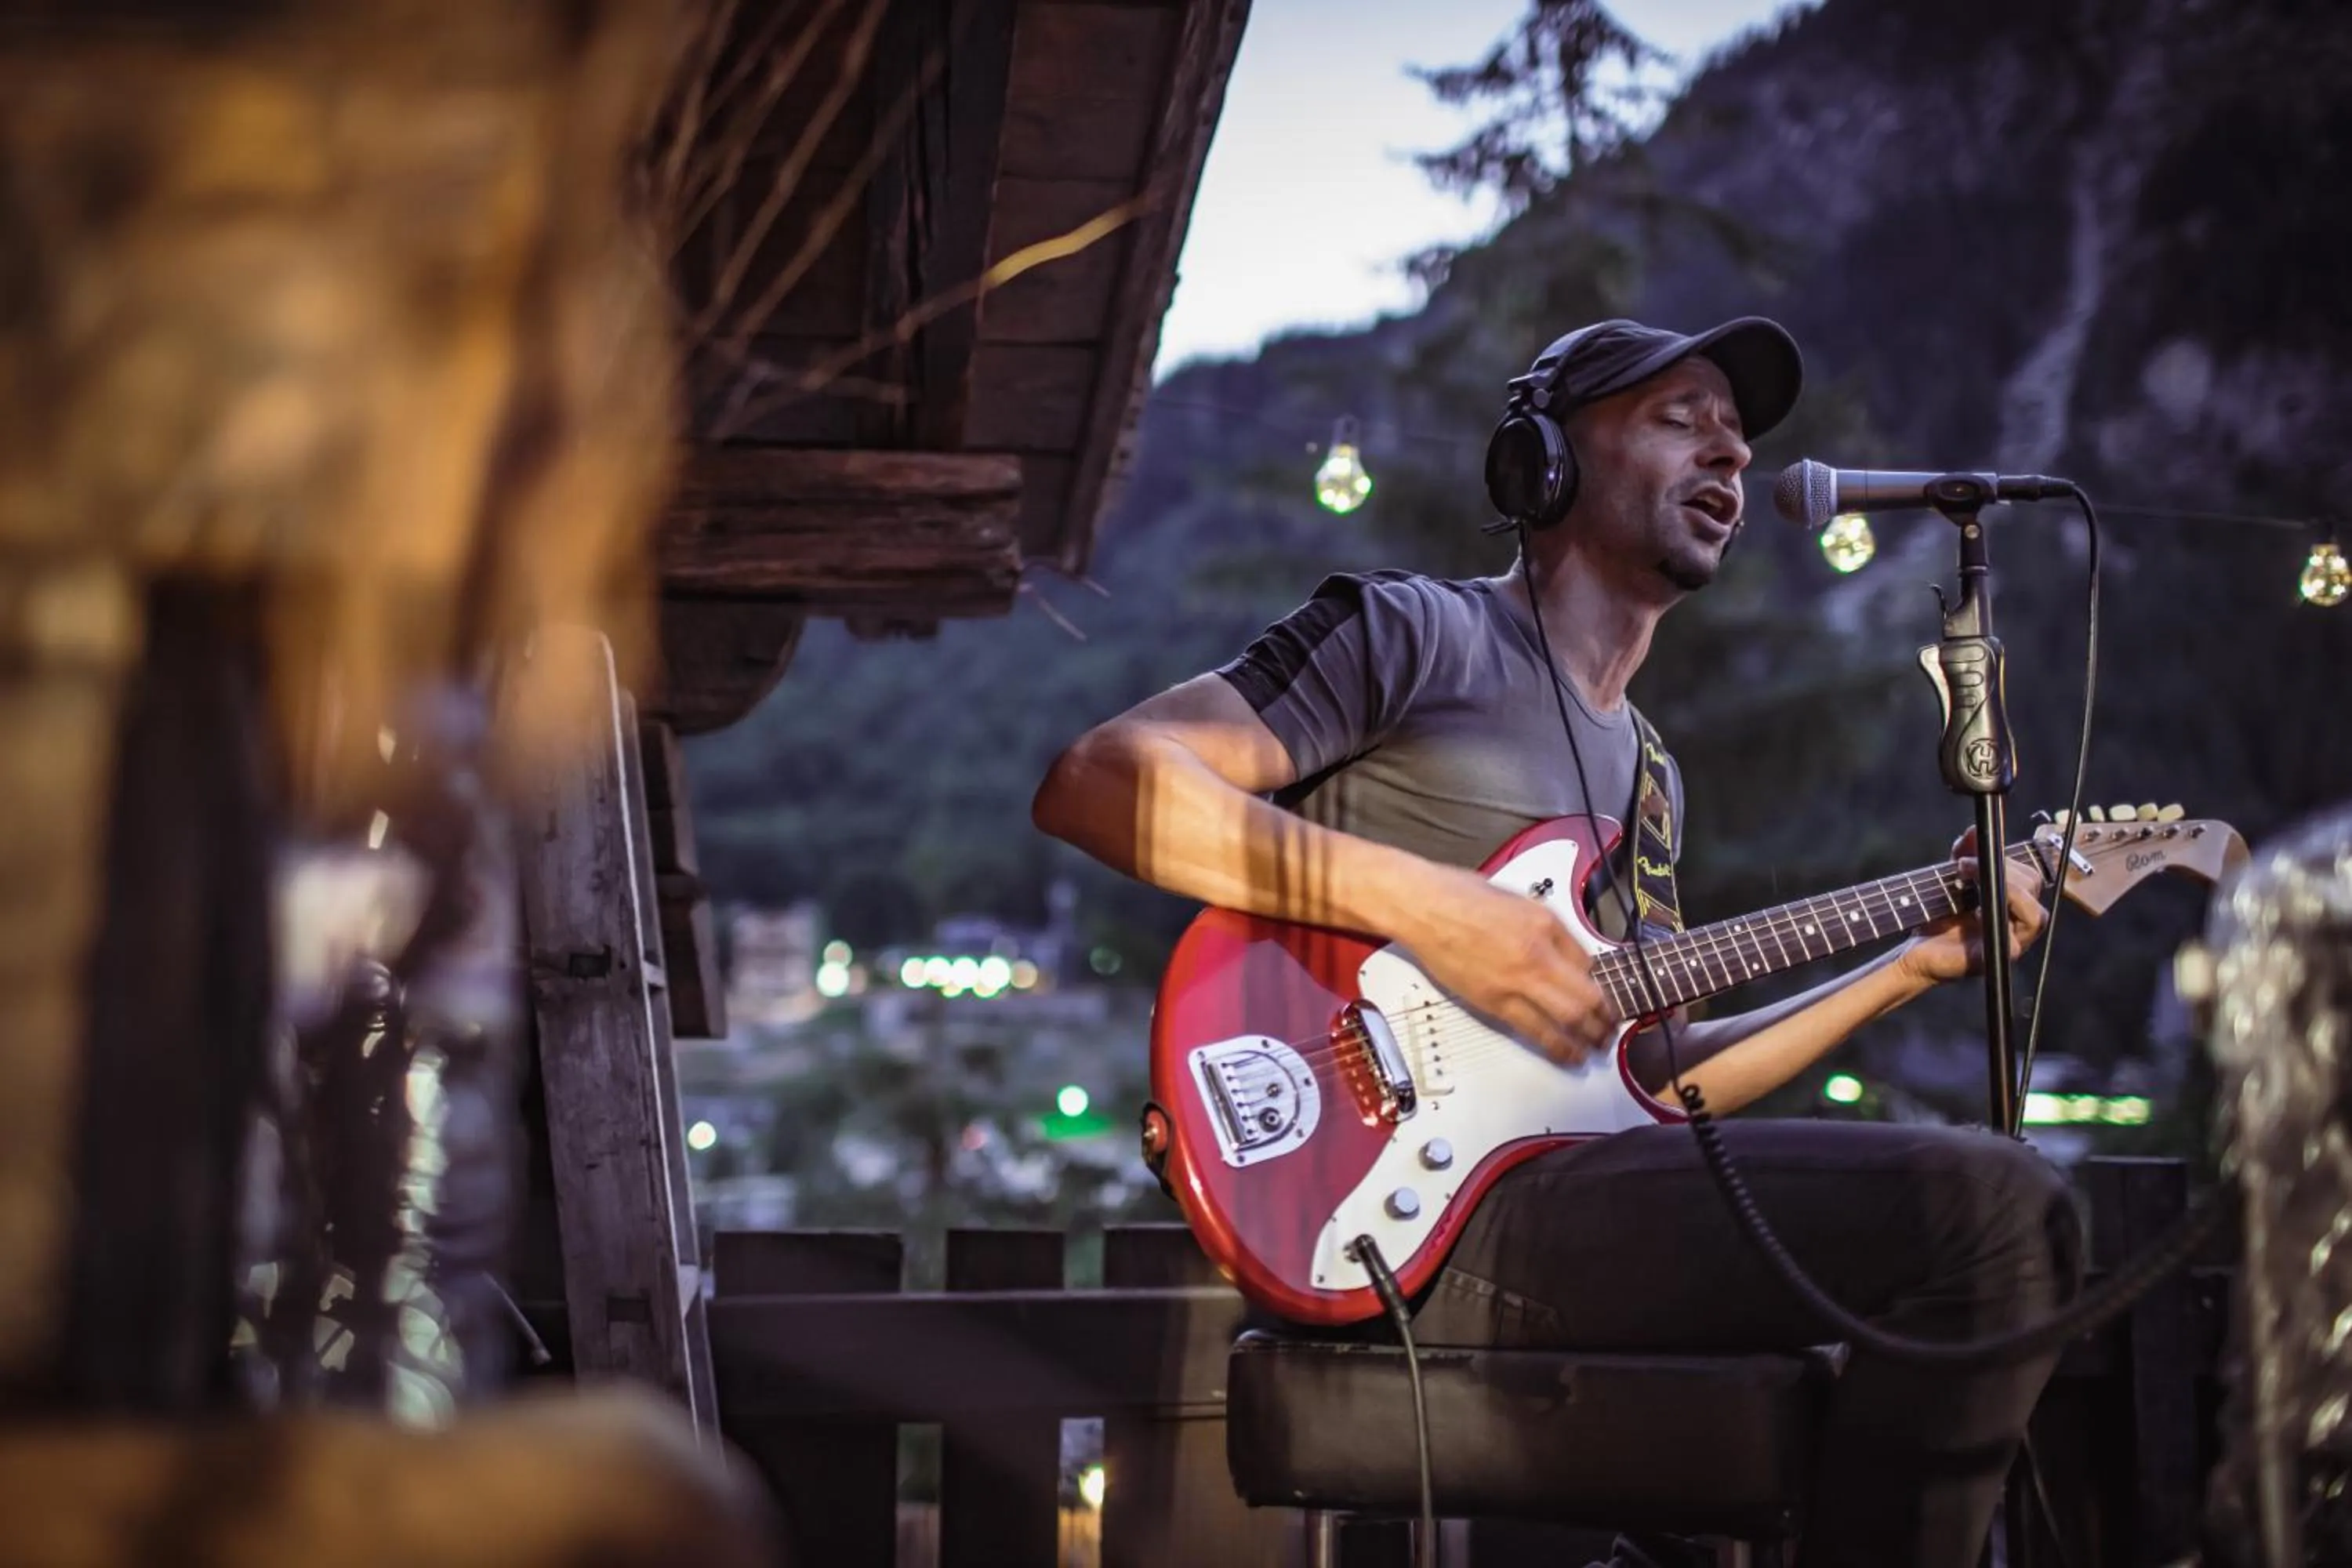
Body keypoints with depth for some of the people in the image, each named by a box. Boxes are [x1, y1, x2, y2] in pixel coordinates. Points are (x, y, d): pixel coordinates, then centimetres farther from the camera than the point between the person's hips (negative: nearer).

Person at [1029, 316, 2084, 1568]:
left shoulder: (1644, 774, 26)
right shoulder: (1418, 633, 2)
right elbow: (1094, 783, -9)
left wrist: (1911, 962, 16)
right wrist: (1418, 901, -17)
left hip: (1570, 1195, 9)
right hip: (1431, 1209, -9)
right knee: (1988, 1208, -20)